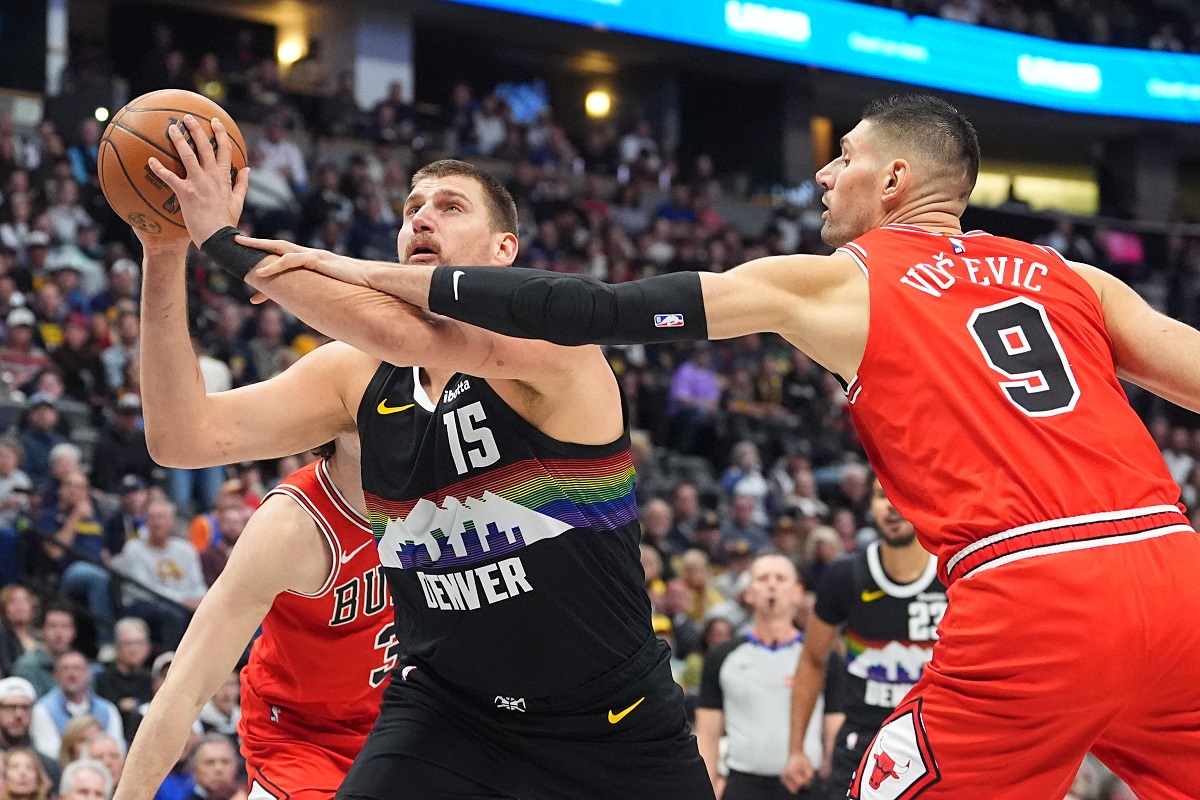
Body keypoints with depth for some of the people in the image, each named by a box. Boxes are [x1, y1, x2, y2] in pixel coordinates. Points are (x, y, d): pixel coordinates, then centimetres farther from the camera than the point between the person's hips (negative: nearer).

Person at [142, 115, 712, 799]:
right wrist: (165, 258, -17)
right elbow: (186, 437, -7)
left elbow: (403, 333, -35)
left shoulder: (548, 333, -17)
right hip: (445, 710, 3)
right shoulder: (355, 377, -1)